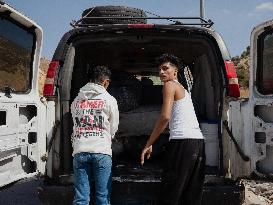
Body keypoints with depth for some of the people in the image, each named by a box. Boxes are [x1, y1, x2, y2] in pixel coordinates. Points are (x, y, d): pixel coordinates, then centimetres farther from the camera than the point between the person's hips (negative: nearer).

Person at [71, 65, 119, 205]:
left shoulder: (76, 100, 13)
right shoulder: (109, 100, 3)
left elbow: (77, 125, 15)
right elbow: (113, 128, 10)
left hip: (80, 151, 3)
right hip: (102, 151, -3)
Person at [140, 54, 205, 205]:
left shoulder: (170, 85, 1)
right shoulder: (183, 89, 27)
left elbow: (165, 117, -11)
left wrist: (149, 144, -6)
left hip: (183, 141, -9)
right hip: (198, 141, 9)